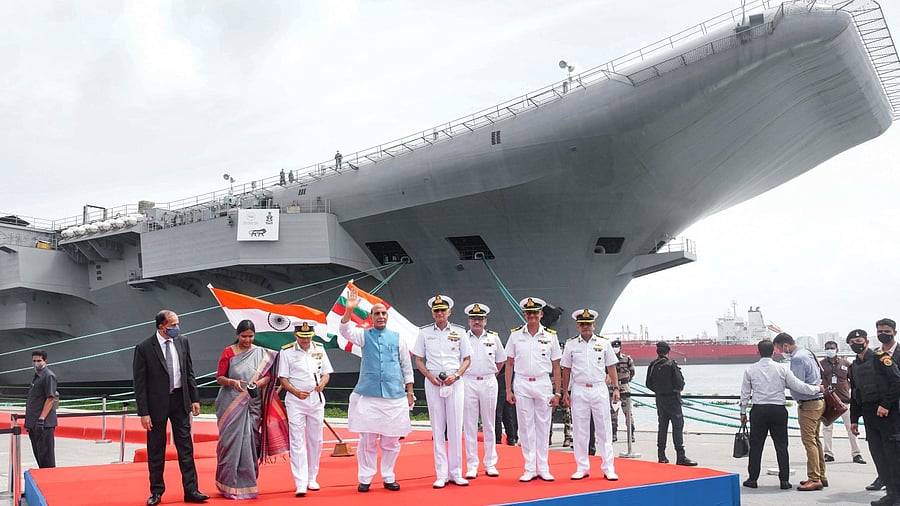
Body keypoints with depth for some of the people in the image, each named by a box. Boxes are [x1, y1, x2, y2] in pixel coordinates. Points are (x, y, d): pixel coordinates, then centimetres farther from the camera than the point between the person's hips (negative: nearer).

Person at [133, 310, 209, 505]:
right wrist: (143, 412, -12)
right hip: (157, 403, -3)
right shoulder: (144, 348, -10)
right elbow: (140, 383, -9)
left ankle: (191, 490, 9)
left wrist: (195, 399, 5)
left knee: (185, 447, 4)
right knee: (156, 450, 7)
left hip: (180, 400, 3)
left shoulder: (182, 342, 3)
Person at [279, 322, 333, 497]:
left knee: (315, 440, 10)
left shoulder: (319, 349, 5)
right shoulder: (287, 352, -4)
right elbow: (283, 379, -5)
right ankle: (300, 484, -8)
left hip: (316, 400, 4)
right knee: (297, 442, -7)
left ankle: (312, 478, 24)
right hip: (295, 402, -4)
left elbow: (326, 372, 10)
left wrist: (322, 382, -13)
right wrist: (296, 392, -21)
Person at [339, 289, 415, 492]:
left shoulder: (398, 338, 8)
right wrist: (349, 310, -29)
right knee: (367, 439, 1)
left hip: (394, 396, 1)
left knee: (391, 440, 6)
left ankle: (388, 477, 19)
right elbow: (346, 331, -14)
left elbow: (407, 367, 10)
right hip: (367, 396, -1)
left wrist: (409, 392, 6)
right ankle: (365, 478, 10)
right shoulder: (364, 335, 6)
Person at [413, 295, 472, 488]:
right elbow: (418, 360, 8)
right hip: (433, 383, 0)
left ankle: (456, 473, 8)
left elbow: (467, 359, 8)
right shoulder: (425, 332, 6)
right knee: (437, 428, 2)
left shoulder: (459, 332, 6)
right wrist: (430, 376, -8)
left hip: (455, 382, 0)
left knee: (456, 427, 1)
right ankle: (441, 475, 6)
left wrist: (456, 375, -8)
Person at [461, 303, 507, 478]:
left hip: (489, 383, 2)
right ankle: (471, 466, 6)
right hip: (468, 383, -2)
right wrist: (459, 376, 1)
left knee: (489, 424, 7)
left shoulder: (493, 337, 8)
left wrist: (492, 375, 9)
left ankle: (490, 464, 15)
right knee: (469, 426, 0)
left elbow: (501, 360, 17)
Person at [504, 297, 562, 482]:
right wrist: (508, 390, 0)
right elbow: (509, 364, 6)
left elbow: (556, 367, 5)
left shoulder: (550, 336, 3)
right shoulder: (515, 335, 3)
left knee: (543, 427, 5)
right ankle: (529, 469, 10)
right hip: (522, 385, 0)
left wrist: (557, 393, 0)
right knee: (525, 427, 3)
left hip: (543, 384, 0)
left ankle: (543, 468, 13)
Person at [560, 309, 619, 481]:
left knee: (604, 429, 1)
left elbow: (611, 367, 8)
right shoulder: (571, 344, 6)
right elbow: (566, 370, 8)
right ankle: (582, 467, 13)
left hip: (599, 389, 0)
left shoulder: (604, 343, 6)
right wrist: (565, 392, 3)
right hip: (579, 390, 0)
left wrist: (616, 388, 1)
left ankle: (608, 468, 7)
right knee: (579, 430, 4)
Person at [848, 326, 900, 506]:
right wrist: (854, 419, 18)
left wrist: (885, 405, -20)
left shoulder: (880, 358, -5)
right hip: (869, 416, 7)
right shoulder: (854, 367, 16)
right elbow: (854, 395, 21)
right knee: (878, 455, 6)